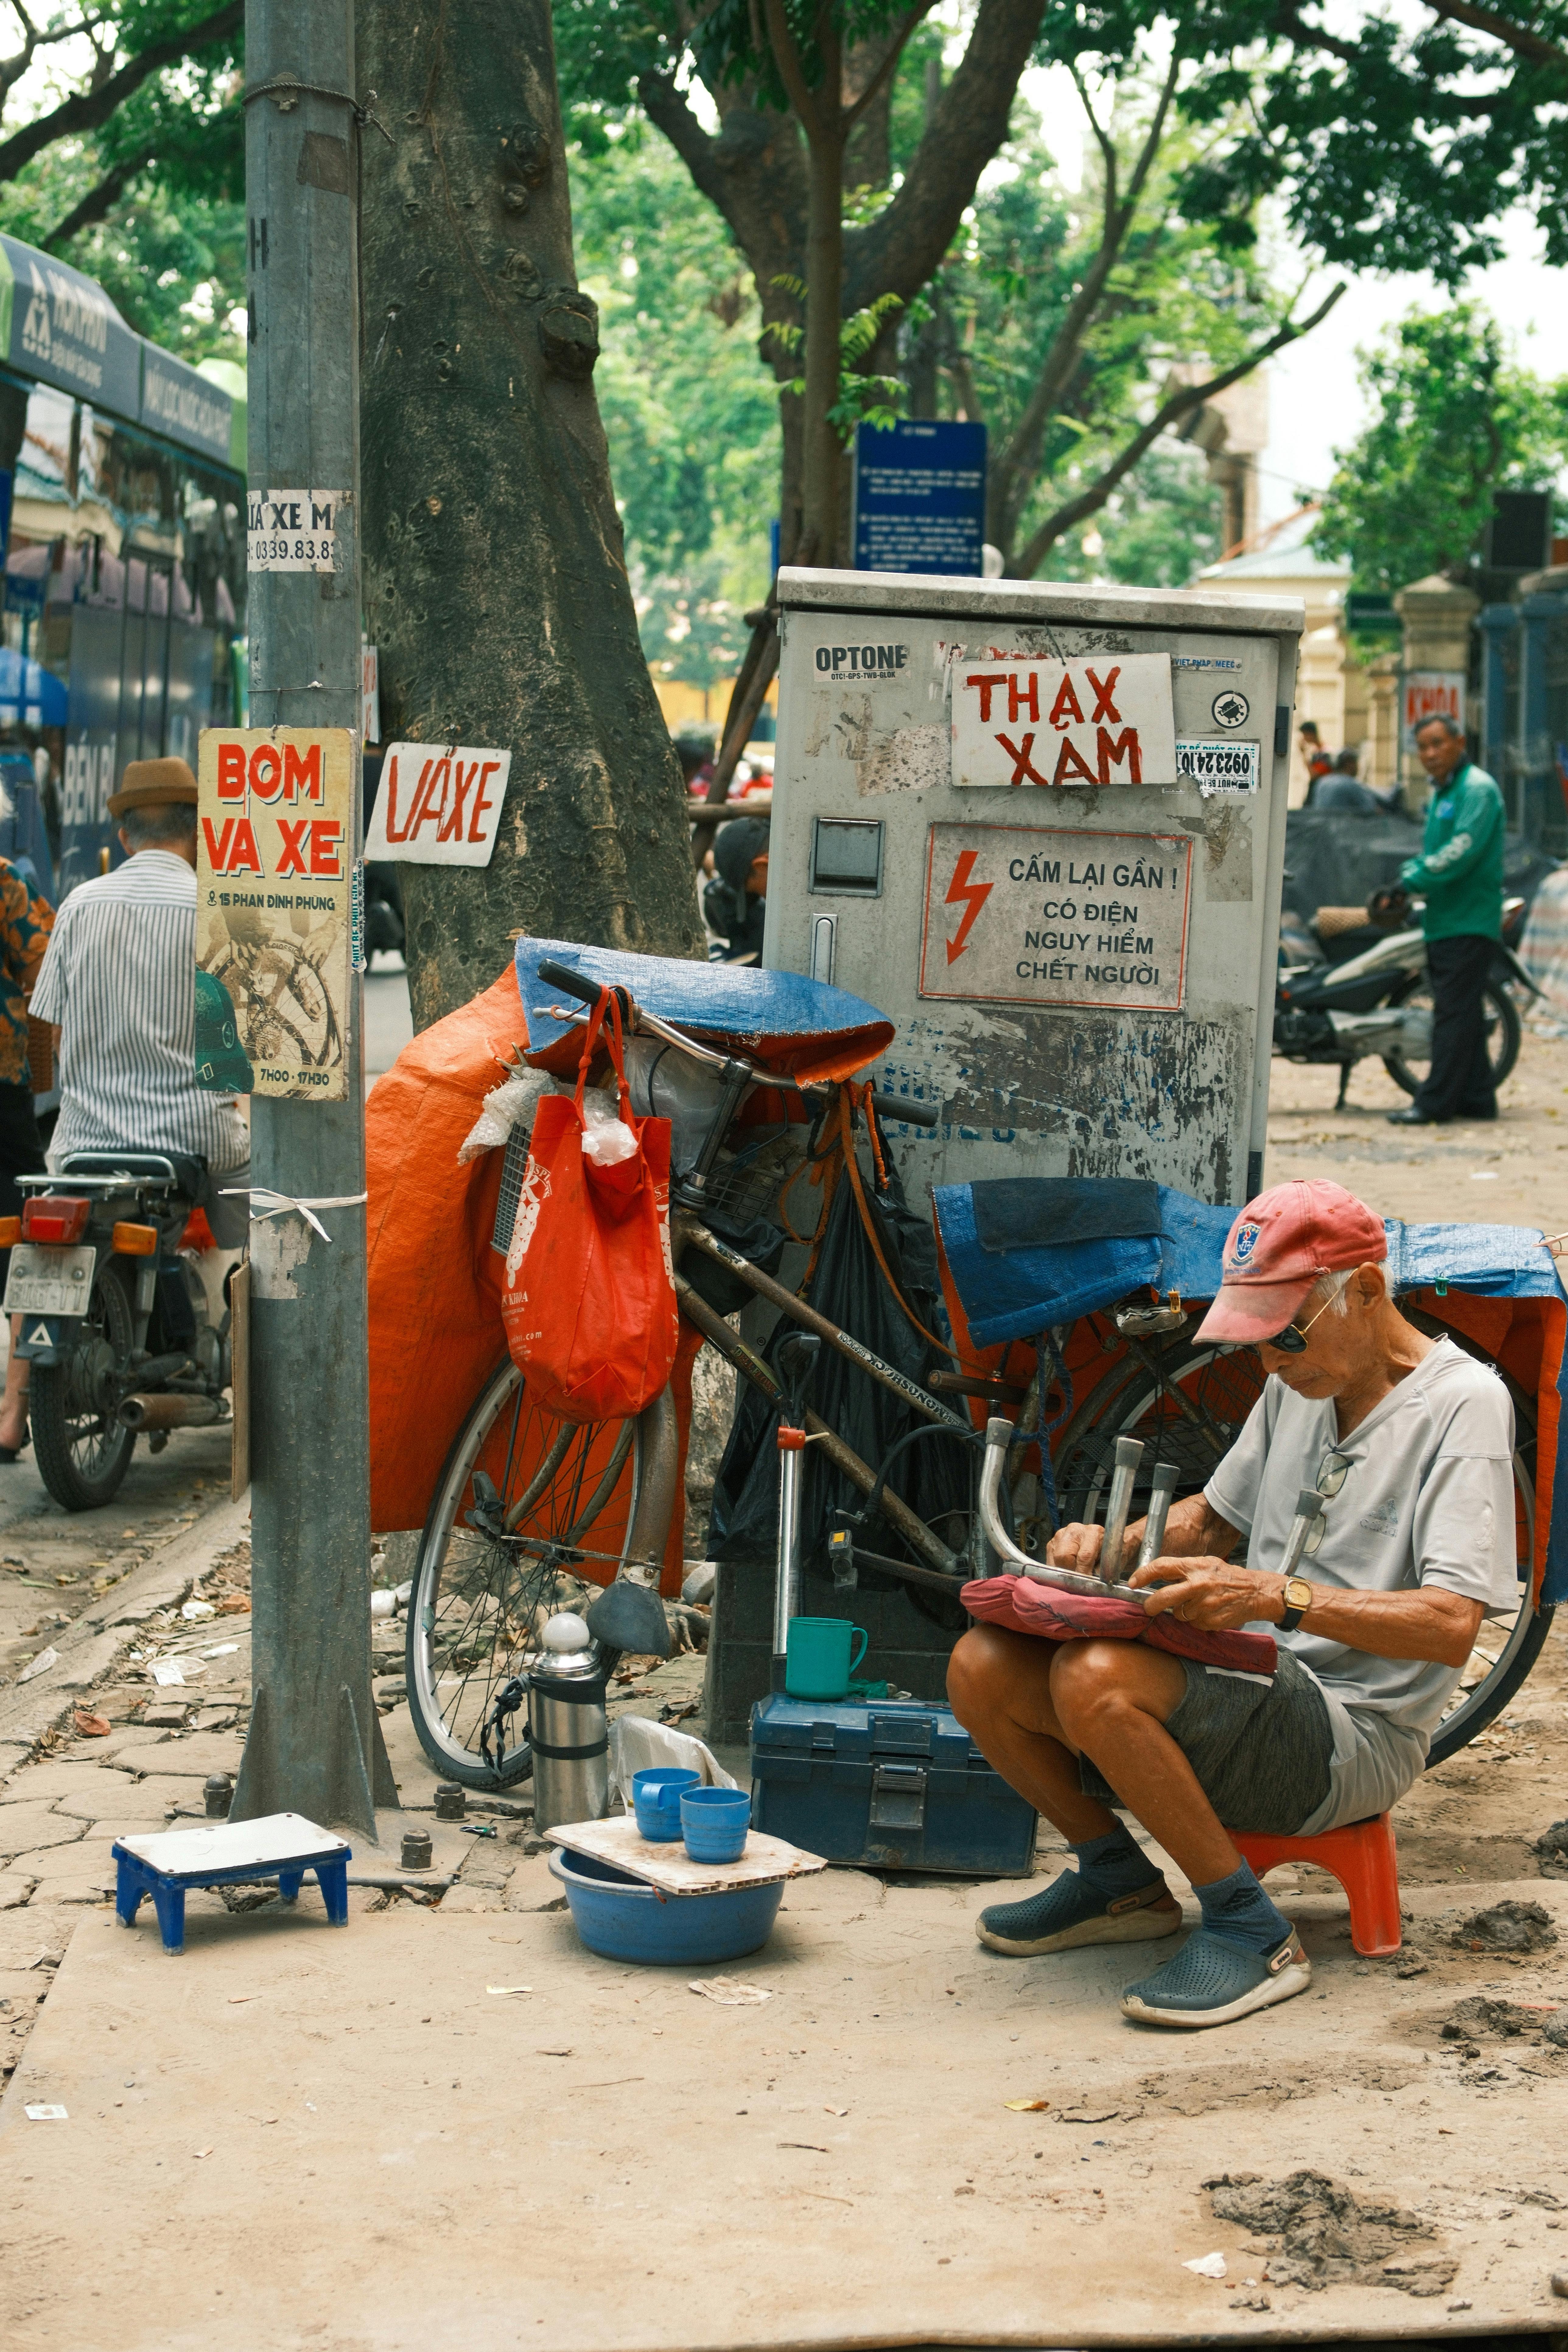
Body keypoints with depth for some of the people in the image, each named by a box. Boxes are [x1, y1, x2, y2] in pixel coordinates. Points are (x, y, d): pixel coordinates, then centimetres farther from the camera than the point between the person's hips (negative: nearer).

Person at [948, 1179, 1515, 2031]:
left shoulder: (1462, 1402, -11)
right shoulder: (1299, 1384, 13)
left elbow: (1451, 1626, -21)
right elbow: (1214, 1513, 27)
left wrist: (1275, 1596, -32)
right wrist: (1112, 1548, 5)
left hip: (1355, 1737, -8)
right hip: (1251, 1688, 8)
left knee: (1096, 1676, -31)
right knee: (982, 1667, -8)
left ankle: (1251, 1930, -16)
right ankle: (1117, 1881, 13)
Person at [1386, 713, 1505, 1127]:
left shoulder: (1478, 788, -12)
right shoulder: (1441, 793, 19)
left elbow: (1462, 852, -22)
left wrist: (1416, 880, -16)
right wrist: (1409, 873, 4)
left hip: (1468, 922, -10)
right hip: (1445, 922, 10)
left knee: (1453, 1013, -10)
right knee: (1462, 1014, 12)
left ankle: (1435, 1103, -11)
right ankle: (1477, 1099, 17)